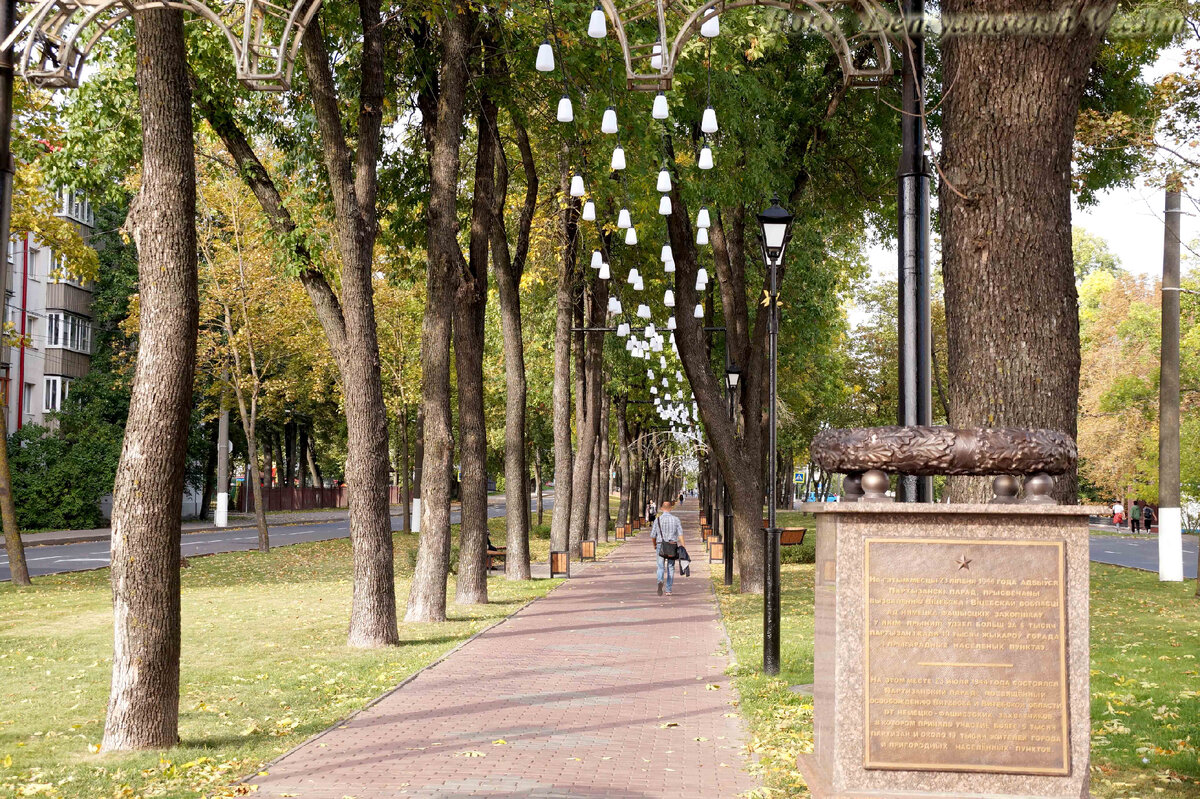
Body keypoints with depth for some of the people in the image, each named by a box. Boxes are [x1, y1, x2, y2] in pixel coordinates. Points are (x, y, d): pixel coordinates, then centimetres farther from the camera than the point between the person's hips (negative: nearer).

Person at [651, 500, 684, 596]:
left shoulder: (658, 519, -2)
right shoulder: (675, 519, 0)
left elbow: (653, 535, 0)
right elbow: (680, 535, -5)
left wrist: (654, 545, 19)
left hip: (660, 545, -1)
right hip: (673, 546, 1)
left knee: (661, 567, 2)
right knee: (670, 568, 11)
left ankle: (660, 581, -29)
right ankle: (668, 590, 11)